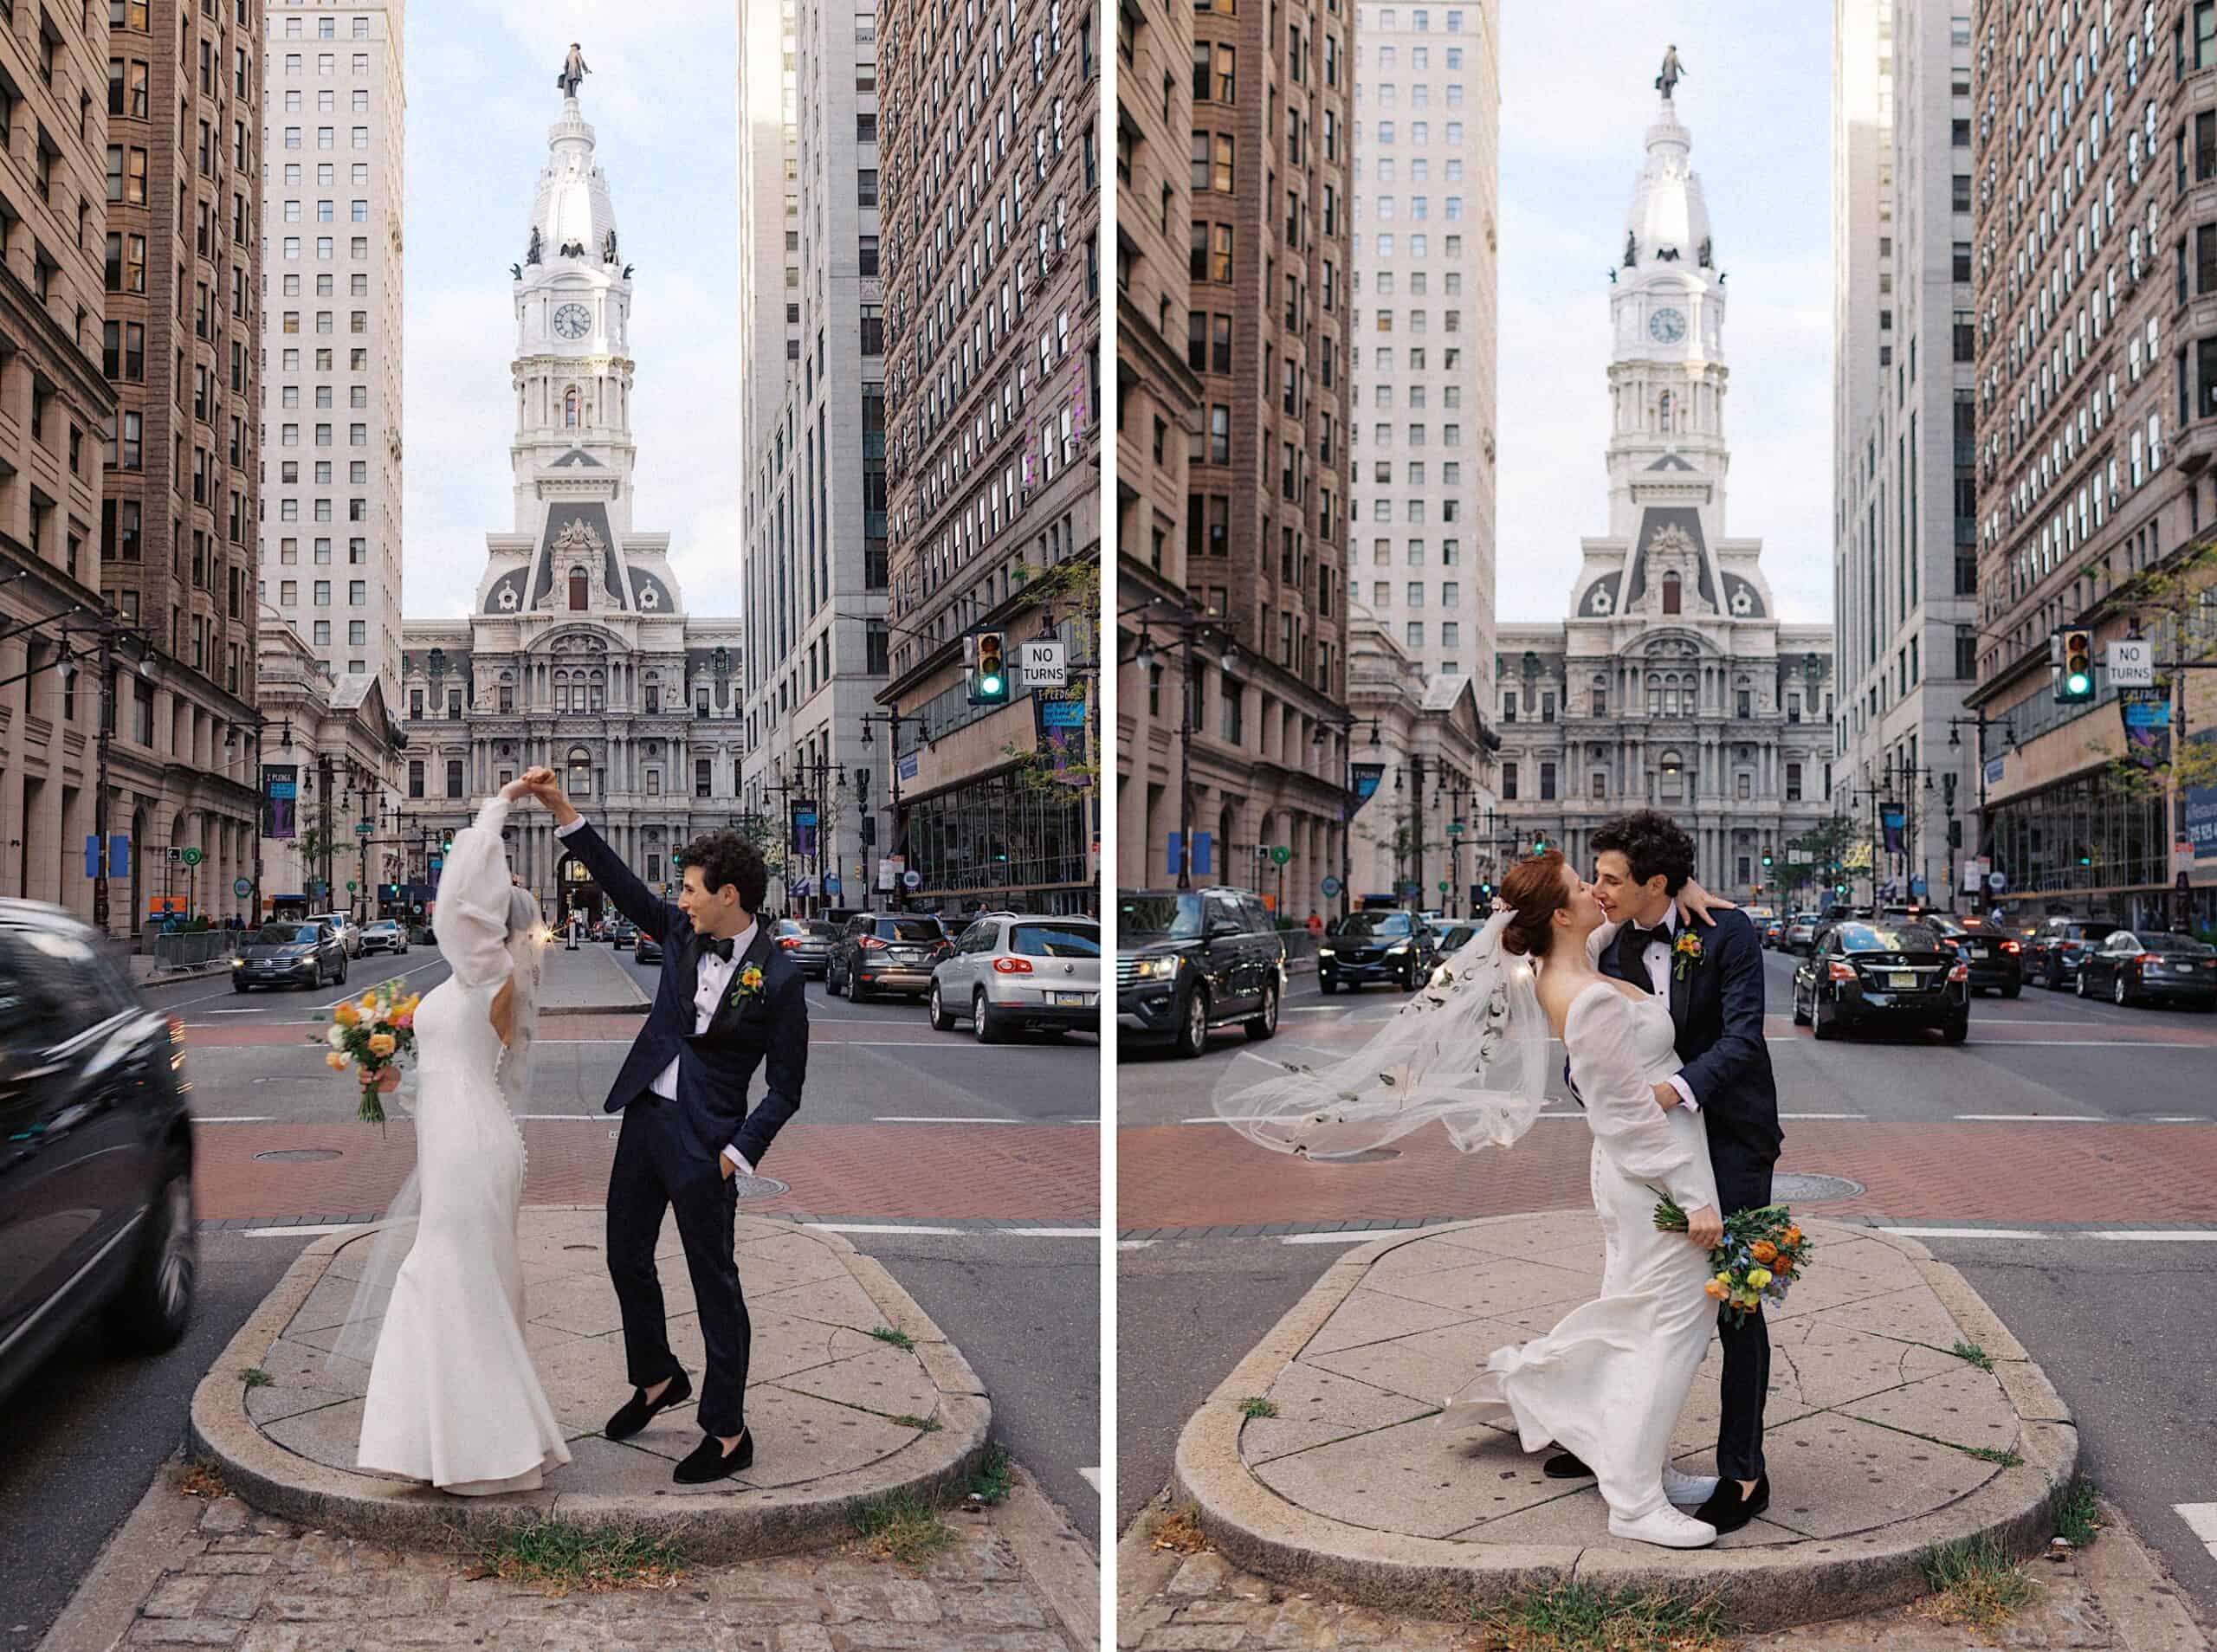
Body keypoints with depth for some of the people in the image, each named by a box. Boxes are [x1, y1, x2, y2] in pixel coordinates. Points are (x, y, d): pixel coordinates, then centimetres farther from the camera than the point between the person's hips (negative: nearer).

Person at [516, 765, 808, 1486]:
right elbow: (622, 883, 5)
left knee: (715, 1283, 2)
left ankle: (728, 1433, 14)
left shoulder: (778, 978, -15)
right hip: (643, 1118, 7)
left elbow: (785, 1088, -11)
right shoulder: (682, 933, 1)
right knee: (627, 1259, 19)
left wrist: (737, 1154, -16)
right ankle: (657, 1378, 41)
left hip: (704, 1139, -7)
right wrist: (562, 810, -2)